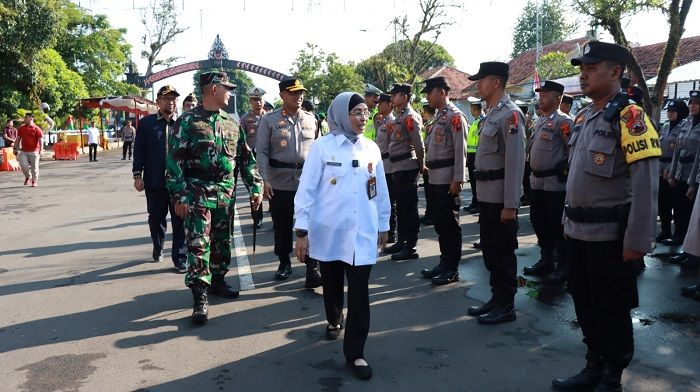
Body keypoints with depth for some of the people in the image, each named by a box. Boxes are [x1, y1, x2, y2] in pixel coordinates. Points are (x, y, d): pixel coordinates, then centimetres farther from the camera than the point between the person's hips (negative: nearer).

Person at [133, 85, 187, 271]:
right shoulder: (146, 123, 5)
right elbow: (139, 150, 4)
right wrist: (137, 175, -3)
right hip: (155, 181, 1)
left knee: (180, 221, 2)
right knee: (156, 218, 15)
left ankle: (180, 258, 11)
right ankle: (158, 248, 40)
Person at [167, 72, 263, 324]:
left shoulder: (232, 123, 11)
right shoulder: (187, 121, -5)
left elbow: (246, 158, 14)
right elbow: (175, 160, -9)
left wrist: (255, 187, 6)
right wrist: (179, 196, -14)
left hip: (226, 193, 6)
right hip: (198, 193, -5)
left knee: (222, 242, 13)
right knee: (198, 244, -8)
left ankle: (217, 281, 30)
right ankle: (200, 297, -4)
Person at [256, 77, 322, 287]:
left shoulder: (311, 119, 9)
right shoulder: (270, 120, 0)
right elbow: (261, 151, -3)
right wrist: (265, 179, -11)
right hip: (280, 182, -1)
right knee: (282, 225, 11)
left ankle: (312, 269, 1)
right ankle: (284, 263, 29)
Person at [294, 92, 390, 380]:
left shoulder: (372, 149, 4)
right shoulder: (322, 147, -7)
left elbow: (381, 191, 12)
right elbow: (306, 189, -7)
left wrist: (383, 225, 16)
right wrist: (302, 231, -9)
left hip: (362, 233, 2)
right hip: (328, 231, -1)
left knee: (359, 291, -2)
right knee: (332, 283, 17)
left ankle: (354, 352, 10)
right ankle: (334, 321, 46)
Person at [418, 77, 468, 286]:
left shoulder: (455, 116, -11)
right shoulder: (438, 116, 17)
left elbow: (460, 150, -16)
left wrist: (458, 179, -19)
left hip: (447, 180, -9)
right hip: (434, 178, 9)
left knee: (450, 224, -1)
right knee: (439, 222, 15)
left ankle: (452, 269, 8)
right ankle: (444, 262, 26)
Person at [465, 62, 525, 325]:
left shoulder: (510, 114, -15)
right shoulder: (491, 113, 15)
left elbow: (515, 161, -20)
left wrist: (511, 204, -21)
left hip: (501, 198, -9)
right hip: (486, 195, 9)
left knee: (503, 252, 2)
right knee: (489, 249, 16)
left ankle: (506, 306, 15)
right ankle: (496, 298, 29)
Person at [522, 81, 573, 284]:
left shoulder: (563, 121, -12)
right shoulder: (540, 120, 15)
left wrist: (564, 171, -14)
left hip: (555, 183, -9)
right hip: (537, 181, 9)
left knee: (557, 225, -1)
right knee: (539, 222, 15)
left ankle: (563, 266, 11)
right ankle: (546, 260, 29)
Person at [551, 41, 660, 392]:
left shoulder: (630, 117, -13)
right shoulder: (582, 117, 11)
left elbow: (646, 185, -18)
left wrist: (637, 241, -19)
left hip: (609, 236, -8)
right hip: (578, 232, 8)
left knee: (611, 310, 7)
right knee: (584, 305, 17)